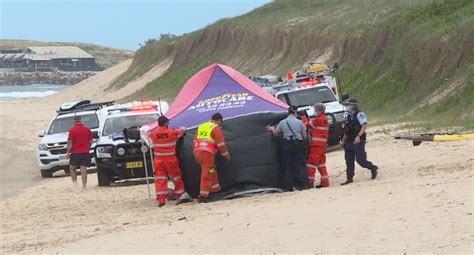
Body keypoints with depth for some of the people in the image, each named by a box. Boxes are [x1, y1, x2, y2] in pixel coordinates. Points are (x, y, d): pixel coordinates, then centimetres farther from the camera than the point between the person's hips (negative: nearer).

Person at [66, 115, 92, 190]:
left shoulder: (72, 130, -6)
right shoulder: (87, 129, 5)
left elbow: (70, 142, -9)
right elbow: (90, 142, 9)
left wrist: (67, 152, -4)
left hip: (75, 152, -3)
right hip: (85, 152, 3)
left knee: (72, 168, 13)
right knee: (84, 169, 1)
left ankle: (75, 182, -3)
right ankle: (84, 186, -2)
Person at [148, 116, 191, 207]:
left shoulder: (153, 134, -5)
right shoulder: (172, 132, -9)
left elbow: (149, 135, 18)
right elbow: (181, 131, 9)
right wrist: (183, 129, 34)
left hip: (158, 160, 2)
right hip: (171, 159, -2)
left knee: (160, 179, 2)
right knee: (176, 177, 12)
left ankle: (161, 200, -4)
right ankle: (180, 195, 16)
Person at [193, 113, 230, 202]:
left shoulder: (201, 127, 21)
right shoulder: (216, 128, -2)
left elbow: (195, 141, 22)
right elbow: (221, 144, -6)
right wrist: (226, 155, 5)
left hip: (197, 151, 8)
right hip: (207, 153, -8)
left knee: (212, 170, 23)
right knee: (207, 174, -6)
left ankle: (215, 189, 29)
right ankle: (203, 196, -10)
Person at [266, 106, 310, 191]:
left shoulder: (282, 123, 0)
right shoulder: (299, 122, -3)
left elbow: (275, 133, 10)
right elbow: (305, 136, 0)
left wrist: (272, 129, 30)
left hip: (287, 145, 1)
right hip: (298, 145, -1)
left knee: (288, 166, 8)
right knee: (301, 165, 4)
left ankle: (288, 186, 6)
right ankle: (305, 184, -2)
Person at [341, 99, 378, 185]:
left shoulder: (359, 114, -8)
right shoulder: (349, 116, 16)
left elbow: (364, 126, -19)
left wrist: (358, 136, -28)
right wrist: (343, 140, 20)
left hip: (358, 141, -8)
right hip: (349, 141, 8)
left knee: (360, 159, -8)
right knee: (349, 161, 4)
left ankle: (373, 168, 16)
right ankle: (349, 178, 8)